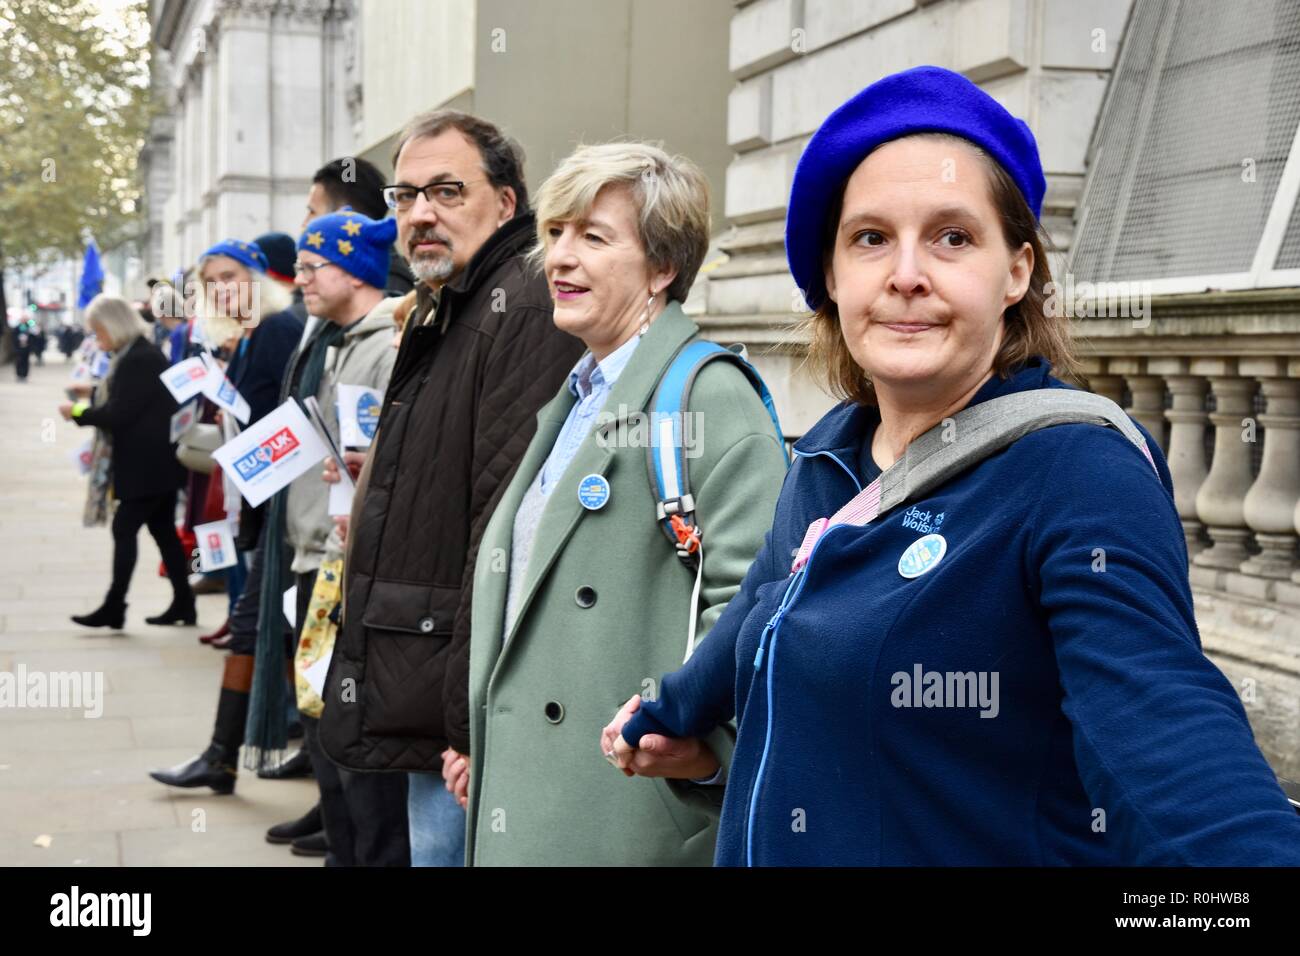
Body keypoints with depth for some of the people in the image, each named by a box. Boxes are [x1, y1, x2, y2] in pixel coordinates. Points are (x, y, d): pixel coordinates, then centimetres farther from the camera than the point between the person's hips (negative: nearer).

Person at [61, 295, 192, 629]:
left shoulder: (138, 360, -18)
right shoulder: (144, 354, 13)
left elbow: (119, 414, -20)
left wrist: (79, 412, -8)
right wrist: (91, 399, 9)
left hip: (146, 466, -10)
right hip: (158, 463, 10)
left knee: (124, 528, -6)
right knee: (163, 530, 12)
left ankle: (114, 607, -3)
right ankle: (183, 604, 16)